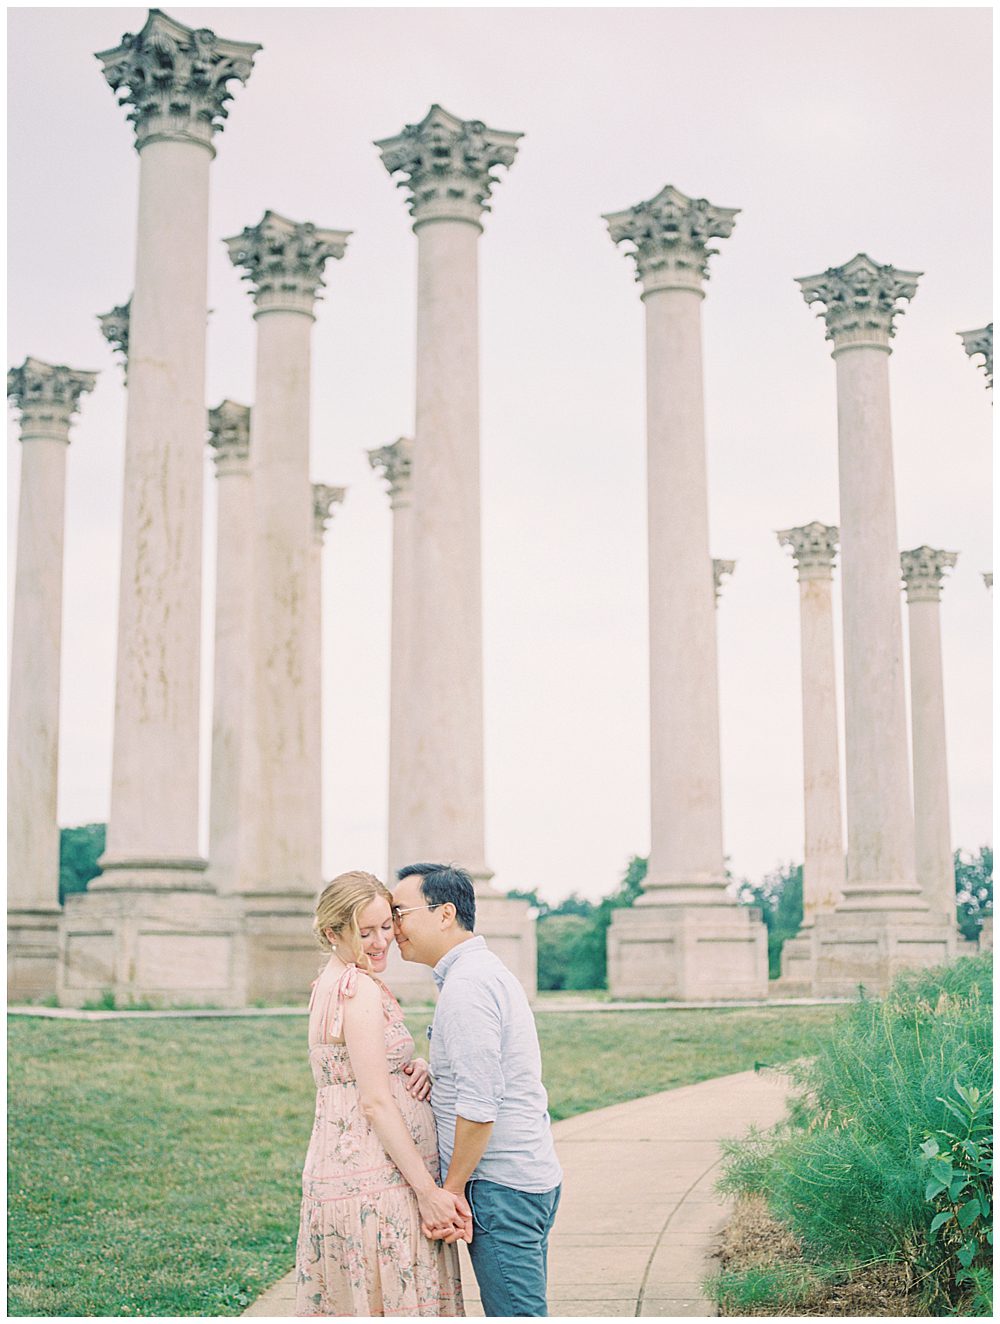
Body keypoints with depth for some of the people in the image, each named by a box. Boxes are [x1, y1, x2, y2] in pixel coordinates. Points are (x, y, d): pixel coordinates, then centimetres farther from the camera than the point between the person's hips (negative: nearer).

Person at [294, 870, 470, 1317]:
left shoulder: (329, 985, 14)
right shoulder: (359, 989, -14)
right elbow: (375, 1103, -19)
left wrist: (414, 1070, 0)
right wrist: (427, 1189, -19)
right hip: (377, 1181, -10)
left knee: (352, 1301, 12)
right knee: (390, 1302, -6)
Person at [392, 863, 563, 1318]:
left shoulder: (466, 986, -18)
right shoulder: (487, 969, 15)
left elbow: (479, 1105, -21)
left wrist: (452, 1189, -12)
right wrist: (433, 1074, 5)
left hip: (502, 1187, -10)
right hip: (530, 1175, 10)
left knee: (515, 1313, -4)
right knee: (523, 1310, 15)